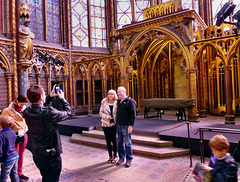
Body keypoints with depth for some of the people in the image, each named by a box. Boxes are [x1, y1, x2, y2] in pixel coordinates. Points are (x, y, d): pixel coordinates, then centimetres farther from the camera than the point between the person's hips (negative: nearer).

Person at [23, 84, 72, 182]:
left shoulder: (26, 112, -9)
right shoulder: (49, 113, -28)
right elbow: (68, 112, -11)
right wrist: (62, 98, 4)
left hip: (36, 156, 7)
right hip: (51, 157, -6)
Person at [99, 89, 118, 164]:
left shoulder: (116, 103, -1)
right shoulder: (104, 103, 0)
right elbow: (100, 112, 1)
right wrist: (107, 117, -13)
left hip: (114, 124, -1)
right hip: (105, 124, 1)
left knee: (114, 140, 1)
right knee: (108, 141, 7)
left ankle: (115, 156, 20)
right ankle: (110, 156, 23)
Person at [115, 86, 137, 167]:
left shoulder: (130, 101, -9)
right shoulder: (119, 102, 12)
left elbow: (133, 114, -14)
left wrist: (131, 126, -19)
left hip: (126, 126, -7)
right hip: (119, 125, 7)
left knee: (127, 143, 2)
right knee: (120, 142, 12)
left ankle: (129, 160, 14)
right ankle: (121, 158, 25)